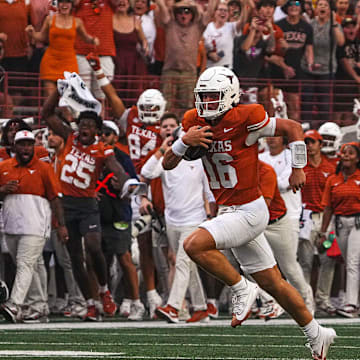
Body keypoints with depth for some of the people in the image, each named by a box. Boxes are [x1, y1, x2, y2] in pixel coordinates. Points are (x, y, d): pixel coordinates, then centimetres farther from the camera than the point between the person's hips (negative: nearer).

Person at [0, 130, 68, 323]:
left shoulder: (43, 168, 0)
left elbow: (55, 198, 0)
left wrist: (61, 225, -3)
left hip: (35, 226, -5)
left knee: (25, 264, -16)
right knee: (28, 267, 12)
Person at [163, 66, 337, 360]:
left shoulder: (245, 119, -17)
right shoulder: (196, 122, 3)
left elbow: (293, 128, -8)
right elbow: (168, 164, 4)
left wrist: (298, 169, -3)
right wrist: (185, 141, -14)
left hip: (249, 211, -7)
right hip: (229, 212, 7)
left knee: (195, 245, -24)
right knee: (272, 282, 13)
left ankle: (242, 289, -4)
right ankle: (317, 335, 26)